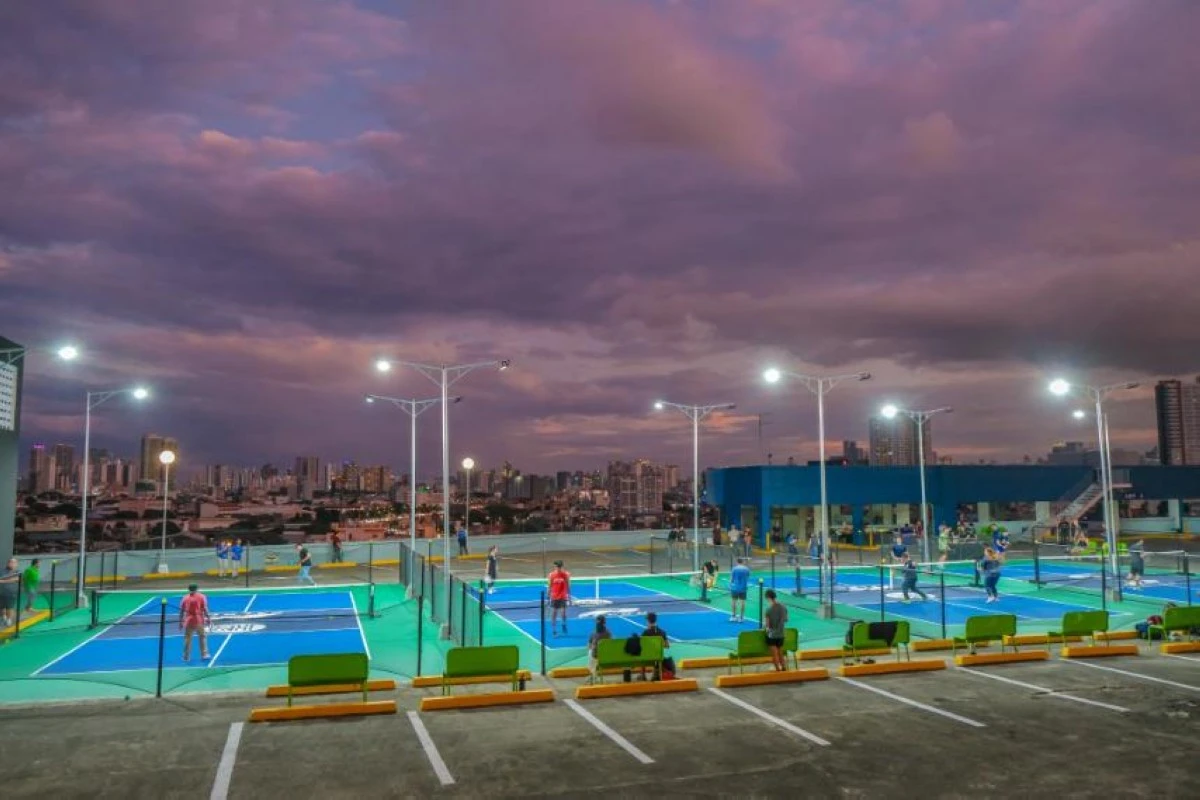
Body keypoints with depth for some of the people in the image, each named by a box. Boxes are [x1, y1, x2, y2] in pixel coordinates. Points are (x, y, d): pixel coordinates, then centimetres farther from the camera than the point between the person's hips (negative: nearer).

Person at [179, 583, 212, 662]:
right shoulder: (201, 597, 0)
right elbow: (205, 609, -7)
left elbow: (181, 611, 7)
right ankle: (204, 655, 3)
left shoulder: (185, 599, 6)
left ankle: (186, 656, 12)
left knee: (187, 639, 9)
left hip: (188, 621, 2)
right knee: (203, 637, 7)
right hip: (199, 620, -2)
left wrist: (180, 622, 12)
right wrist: (208, 618, -4)